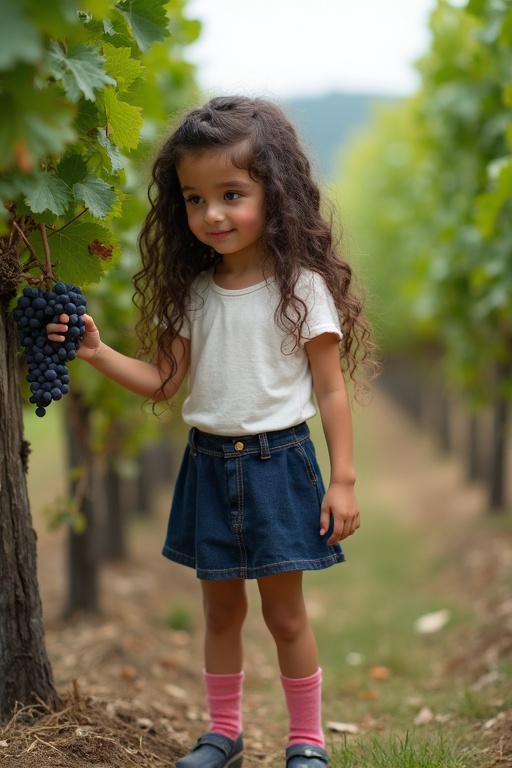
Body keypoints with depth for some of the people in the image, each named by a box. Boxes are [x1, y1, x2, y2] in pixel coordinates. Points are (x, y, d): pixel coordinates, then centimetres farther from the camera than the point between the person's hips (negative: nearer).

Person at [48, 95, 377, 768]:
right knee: (221, 608, 15)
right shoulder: (193, 291, 3)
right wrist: (98, 353, -11)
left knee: (284, 611, 4)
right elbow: (163, 380, 3)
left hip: (278, 461, -4)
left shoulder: (300, 286, -10)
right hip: (209, 463, 4)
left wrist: (343, 479, -10)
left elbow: (331, 389, -7)